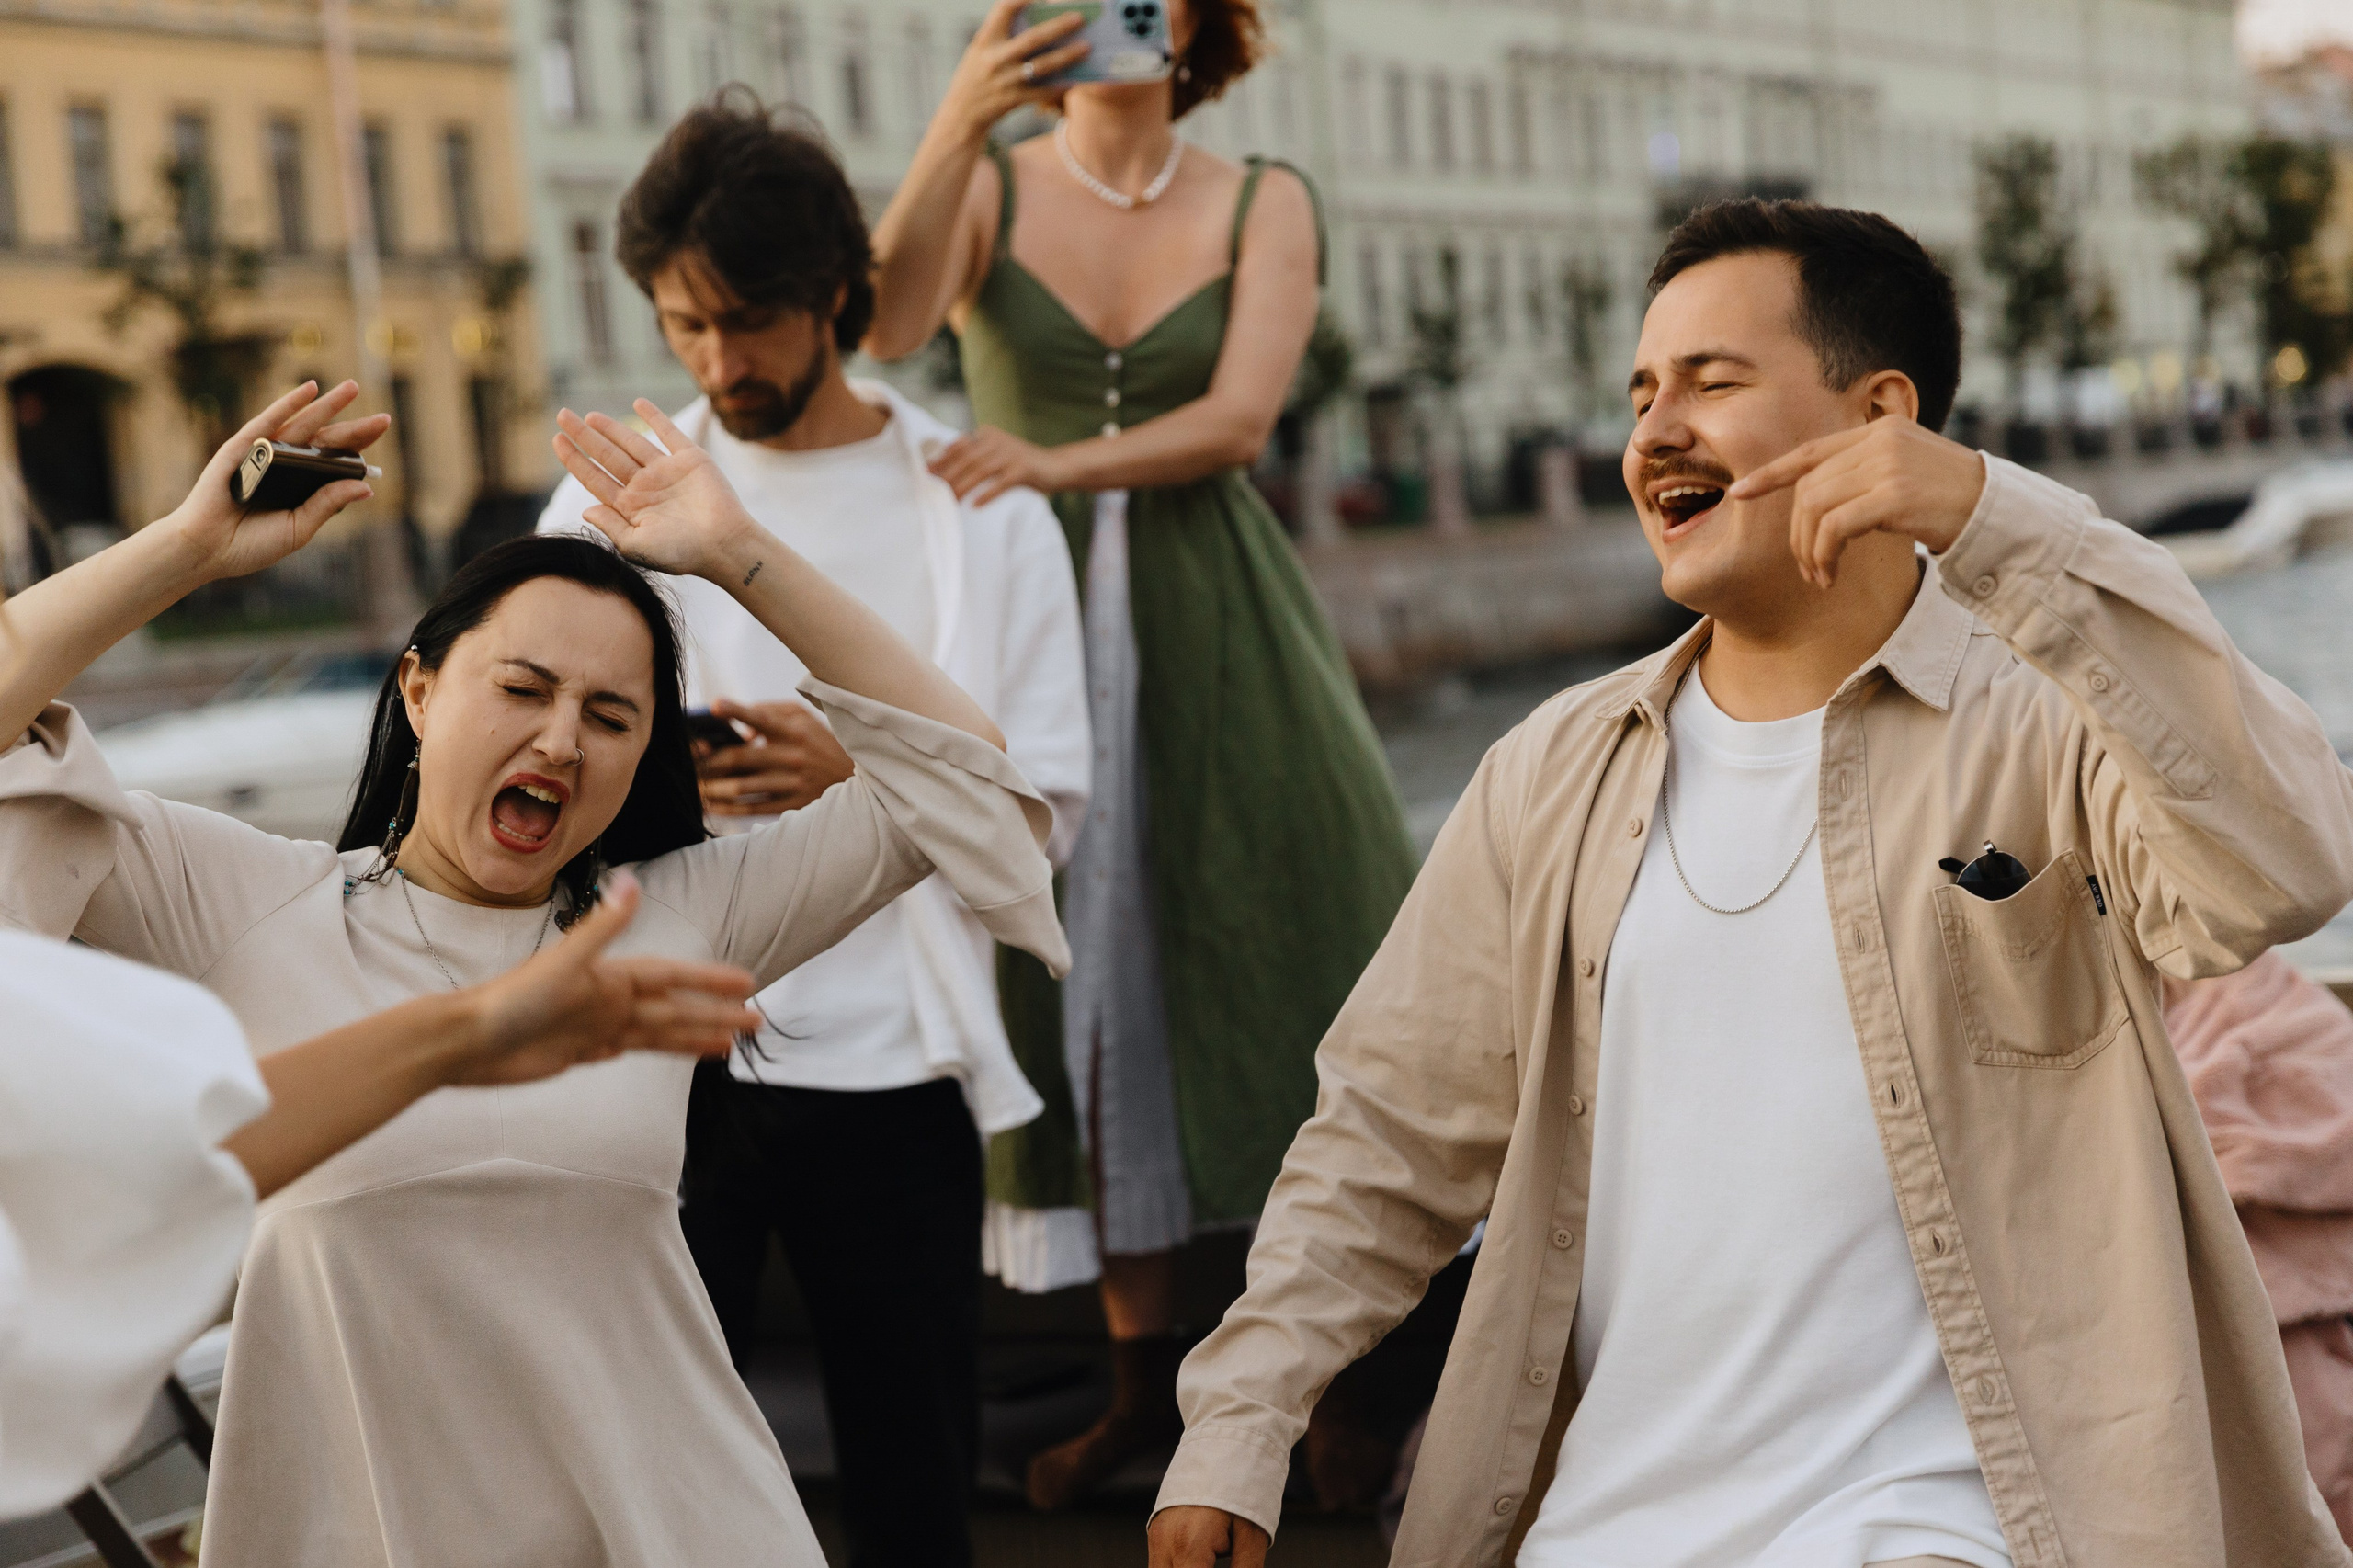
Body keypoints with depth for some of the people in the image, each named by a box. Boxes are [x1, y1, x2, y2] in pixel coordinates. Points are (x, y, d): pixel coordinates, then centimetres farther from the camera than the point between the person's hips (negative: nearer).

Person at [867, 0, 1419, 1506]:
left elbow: (1237, 419, -9)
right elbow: (886, 329, -16)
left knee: (1273, 972, -3)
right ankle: (1145, 1371, 9)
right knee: (1081, 974, 0)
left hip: (1218, 630, 0)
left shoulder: (1264, 203, 5)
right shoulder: (989, 185, 5)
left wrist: (1056, 464, -23)